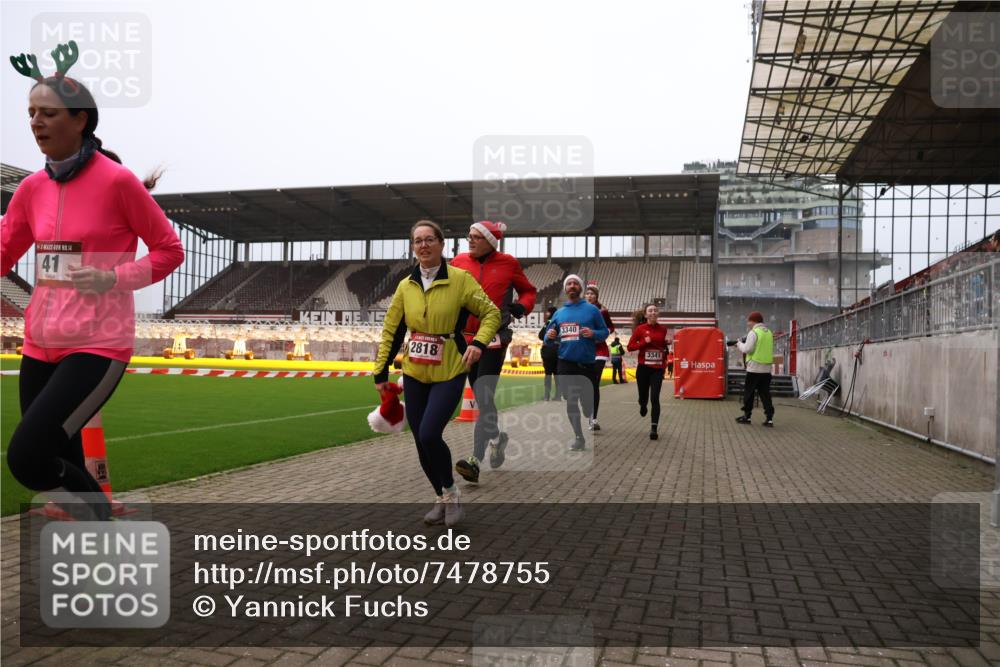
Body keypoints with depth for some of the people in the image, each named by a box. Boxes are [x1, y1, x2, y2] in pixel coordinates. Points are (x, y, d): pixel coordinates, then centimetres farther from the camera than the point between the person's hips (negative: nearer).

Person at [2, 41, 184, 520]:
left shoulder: (117, 180, -10)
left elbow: (170, 250, -4)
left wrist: (114, 278, -16)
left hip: (98, 346, -6)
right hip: (40, 346, 6)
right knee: (63, 466, 11)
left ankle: (101, 517, 11)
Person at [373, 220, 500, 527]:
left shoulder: (460, 279, -8)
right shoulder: (405, 286, 4)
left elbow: (491, 313, -2)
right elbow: (391, 330, 9)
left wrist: (478, 342, -19)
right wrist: (381, 372, 6)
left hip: (449, 373, -4)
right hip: (413, 374, 5)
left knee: (430, 435, -18)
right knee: (421, 442, 7)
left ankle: (451, 493, 8)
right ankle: (442, 499, 28)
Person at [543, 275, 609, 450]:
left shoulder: (592, 310, 1)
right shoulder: (558, 313, 11)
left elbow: (605, 331, 2)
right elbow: (549, 336, 16)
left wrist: (593, 333, -18)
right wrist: (550, 336, -7)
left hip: (586, 363, -3)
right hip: (565, 363, 3)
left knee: (586, 400, 2)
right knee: (570, 401, 4)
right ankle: (579, 437, 16)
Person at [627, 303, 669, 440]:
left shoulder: (663, 329, 3)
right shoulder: (640, 329, -5)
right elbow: (630, 347, -5)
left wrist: (668, 343, -1)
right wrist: (644, 342, -17)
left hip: (658, 369, 1)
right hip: (643, 368, -1)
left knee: (655, 398, -9)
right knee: (643, 397, 10)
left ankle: (654, 429, -6)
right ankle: (643, 406, 49)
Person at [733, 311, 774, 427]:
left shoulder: (753, 332, -11)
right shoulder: (769, 333, 13)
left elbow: (747, 349, -16)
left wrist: (740, 344, 4)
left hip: (754, 368, -6)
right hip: (766, 368, 6)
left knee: (748, 392, 6)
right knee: (765, 393, 6)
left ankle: (746, 416, 12)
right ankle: (769, 418, 0)